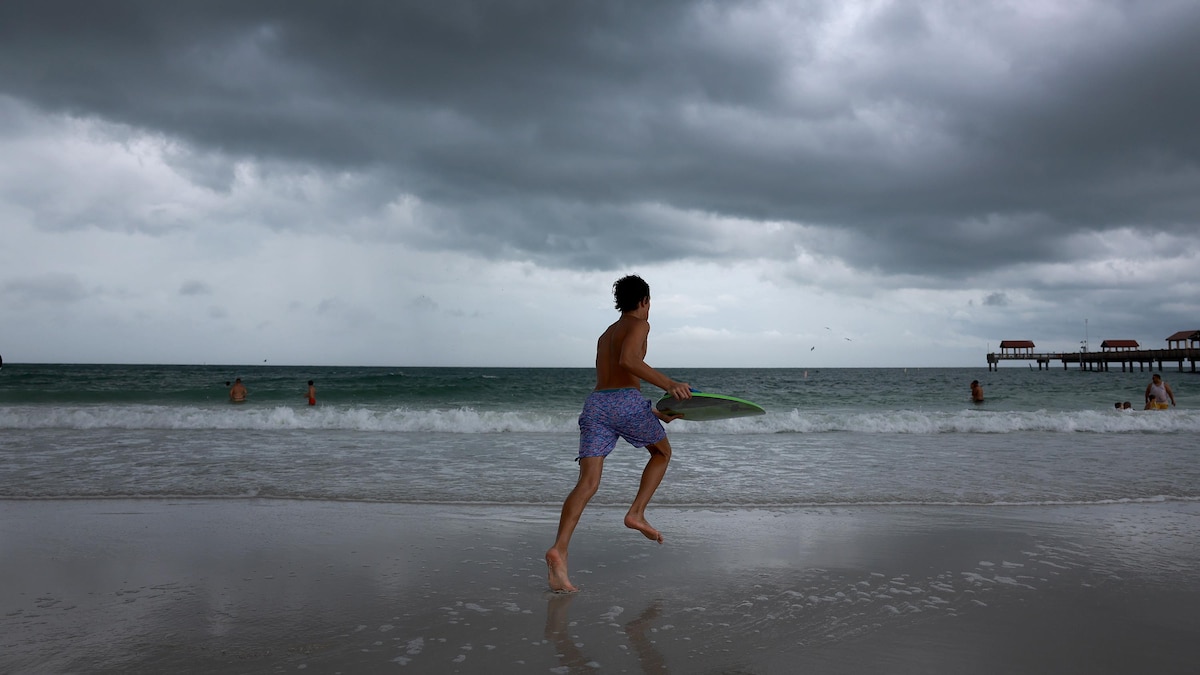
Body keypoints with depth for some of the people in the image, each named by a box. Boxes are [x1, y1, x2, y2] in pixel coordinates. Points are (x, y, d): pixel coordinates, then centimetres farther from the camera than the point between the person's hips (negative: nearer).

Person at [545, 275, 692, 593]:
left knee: (587, 483, -6)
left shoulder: (605, 335, 31)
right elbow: (628, 360, -16)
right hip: (627, 402, -6)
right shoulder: (639, 324, 6)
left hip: (595, 402, 6)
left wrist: (655, 413, 38)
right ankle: (636, 513, 6)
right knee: (662, 452, 22)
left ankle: (559, 550, -24)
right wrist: (668, 384, -19)